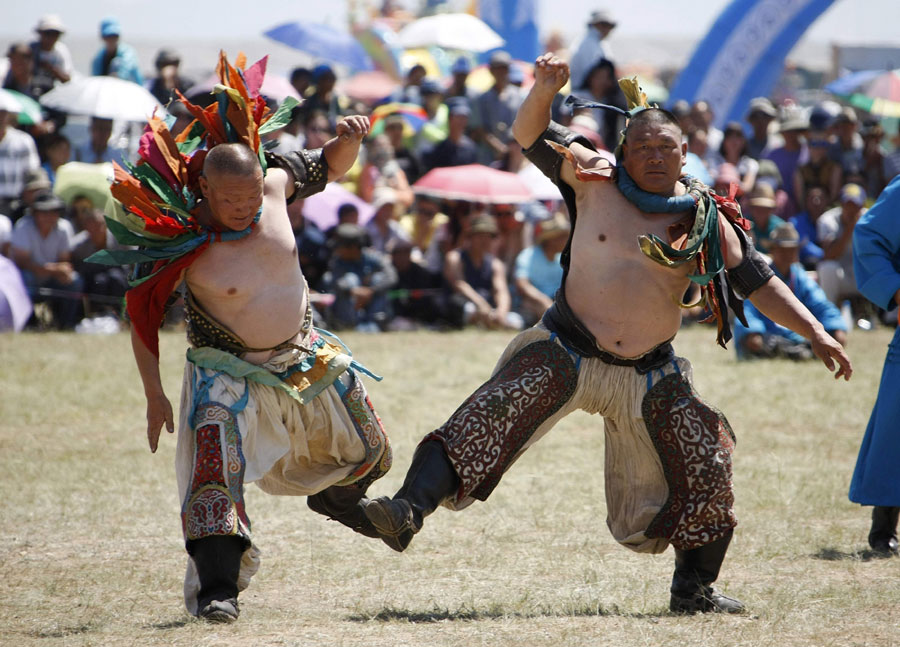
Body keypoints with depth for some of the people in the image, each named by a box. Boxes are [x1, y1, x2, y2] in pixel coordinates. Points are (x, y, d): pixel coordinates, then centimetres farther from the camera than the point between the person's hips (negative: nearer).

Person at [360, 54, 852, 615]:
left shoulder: (707, 218, 1)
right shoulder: (596, 180, -3)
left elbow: (757, 280, 4)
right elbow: (532, 136, -5)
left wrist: (814, 331, -3)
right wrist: (546, 89, -25)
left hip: (650, 373, 3)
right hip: (566, 353, -3)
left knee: (706, 468, 3)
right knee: (487, 419, -21)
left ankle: (695, 588, 20)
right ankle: (409, 510, -29)